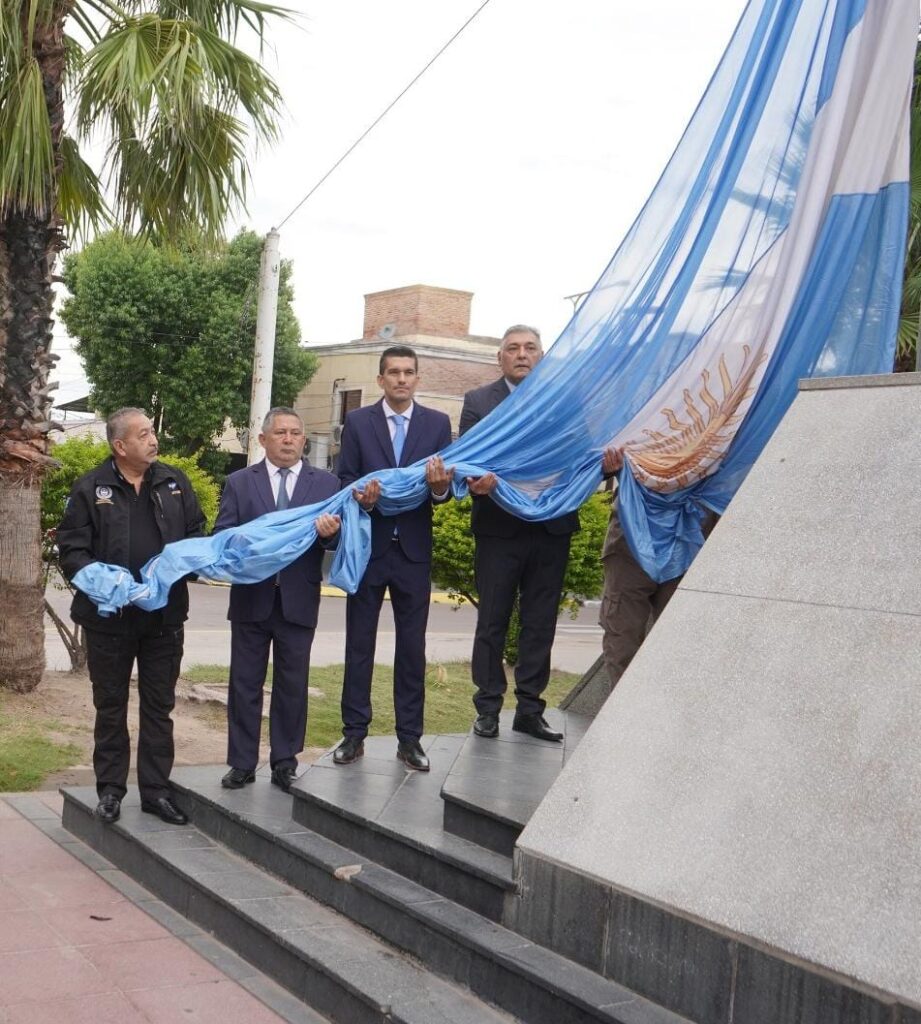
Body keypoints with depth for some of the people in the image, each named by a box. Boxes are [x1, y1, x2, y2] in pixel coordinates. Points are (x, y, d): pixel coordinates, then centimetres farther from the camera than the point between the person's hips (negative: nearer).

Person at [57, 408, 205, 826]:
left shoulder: (175, 482, 5)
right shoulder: (90, 488, -4)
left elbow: (196, 535, 11)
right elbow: (71, 548, -5)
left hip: (164, 616, 3)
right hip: (109, 617, -2)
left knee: (159, 707, 10)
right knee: (110, 707, 10)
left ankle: (156, 790, 20)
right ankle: (111, 789, 22)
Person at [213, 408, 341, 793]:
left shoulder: (326, 483, 5)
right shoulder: (239, 482, 5)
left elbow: (336, 537, -1)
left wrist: (331, 533, -24)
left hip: (298, 601, 0)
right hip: (252, 598, 0)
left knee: (292, 685, 8)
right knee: (245, 684, 7)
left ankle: (285, 762, 19)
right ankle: (242, 764, 16)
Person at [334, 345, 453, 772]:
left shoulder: (437, 423, 4)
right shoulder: (357, 422, 2)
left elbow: (446, 485, 1)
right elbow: (345, 480, -1)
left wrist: (440, 486, -23)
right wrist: (360, 498, -22)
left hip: (414, 549, 0)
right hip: (368, 547, 0)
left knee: (413, 647, 6)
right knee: (359, 644, 6)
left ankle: (409, 737, 14)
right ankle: (354, 733, 16)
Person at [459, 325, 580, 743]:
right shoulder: (478, 401, 3)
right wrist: (478, 479, -28)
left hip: (551, 528, 2)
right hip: (499, 528, -2)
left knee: (540, 625, 8)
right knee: (492, 622, 6)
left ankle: (529, 709, 18)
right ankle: (488, 707, 16)